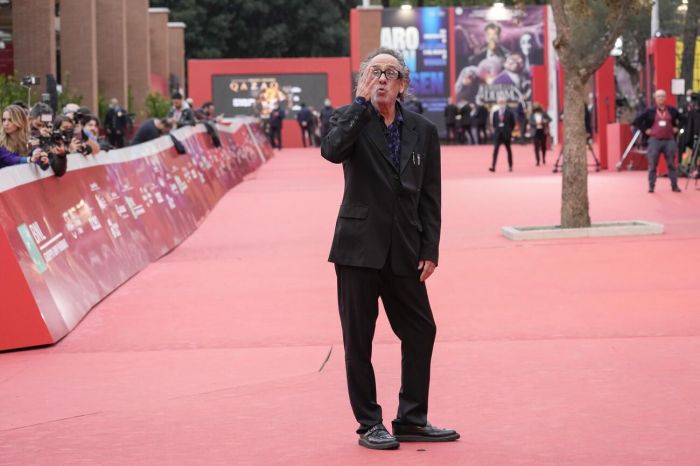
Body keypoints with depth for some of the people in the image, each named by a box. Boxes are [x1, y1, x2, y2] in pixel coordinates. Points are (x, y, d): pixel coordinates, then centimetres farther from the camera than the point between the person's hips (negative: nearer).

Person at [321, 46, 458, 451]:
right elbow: (331, 151, -24)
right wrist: (362, 102, -20)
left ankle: (412, 419, 19)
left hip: (404, 251, 4)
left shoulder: (423, 130, 8)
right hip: (360, 247, -3)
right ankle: (369, 425, 10)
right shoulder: (352, 120, 0)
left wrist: (430, 251, 1)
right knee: (358, 338, 1)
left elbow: (430, 196, 8)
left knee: (421, 330, 6)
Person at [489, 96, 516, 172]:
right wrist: (496, 129, 2)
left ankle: (510, 166, 18)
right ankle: (493, 166, -15)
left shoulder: (509, 112, -3)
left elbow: (513, 123, 1)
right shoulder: (495, 113, 4)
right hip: (497, 134, 2)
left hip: (506, 134, -1)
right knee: (495, 149, -9)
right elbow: (493, 122, 13)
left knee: (508, 150, 9)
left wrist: (509, 131, 0)